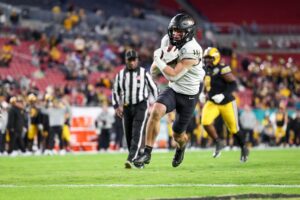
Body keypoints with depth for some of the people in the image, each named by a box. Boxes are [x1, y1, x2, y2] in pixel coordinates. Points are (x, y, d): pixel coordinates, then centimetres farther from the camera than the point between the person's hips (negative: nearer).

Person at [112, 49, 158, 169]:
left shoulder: (144, 73, -1)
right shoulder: (120, 75, 6)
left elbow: (153, 88, 6)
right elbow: (115, 91, 16)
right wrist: (117, 106, 4)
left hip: (140, 106, -4)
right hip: (127, 108, 4)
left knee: (136, 133, -17)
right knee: (129, 136, 5)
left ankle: (131, 159, -28)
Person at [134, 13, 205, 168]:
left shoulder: (191, 51, -27)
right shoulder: (168, 42, -7)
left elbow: (173, 75, -29)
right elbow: (153, 71, 4)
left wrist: (158, 59, -24)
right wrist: (164, 59, -10)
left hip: (188, 96, -4)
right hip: (173, 90, 4)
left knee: (177, 134, 9)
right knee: (156, 111, -26)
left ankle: (181, 147, 48)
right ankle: (147, 153, -19)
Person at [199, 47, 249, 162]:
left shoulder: (222, 69, -18)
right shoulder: (206, 70, 4)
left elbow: (233, 84, -21)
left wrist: (223, 95, -30)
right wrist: (203, 93, 7)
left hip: (226, 103, -6)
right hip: (212, 103, 6)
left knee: (233, 128, 6)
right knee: (206, 122, -19)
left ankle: (244, 149, 30)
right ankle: (218, 143, 2)